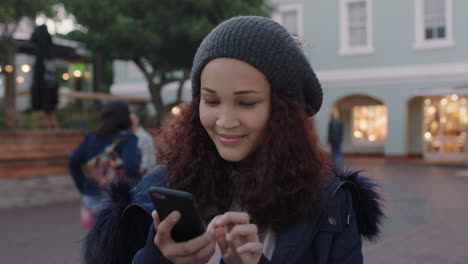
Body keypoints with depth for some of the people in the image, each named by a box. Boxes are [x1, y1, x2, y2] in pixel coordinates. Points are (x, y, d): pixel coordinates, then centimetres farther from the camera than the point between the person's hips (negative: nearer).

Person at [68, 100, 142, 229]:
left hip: (91, 199, 5)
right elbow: (130, 166, -24)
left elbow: (73, 161, 1)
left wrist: (83, 189, 8)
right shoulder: (127, 138, -10)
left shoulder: (91, 136, 6)